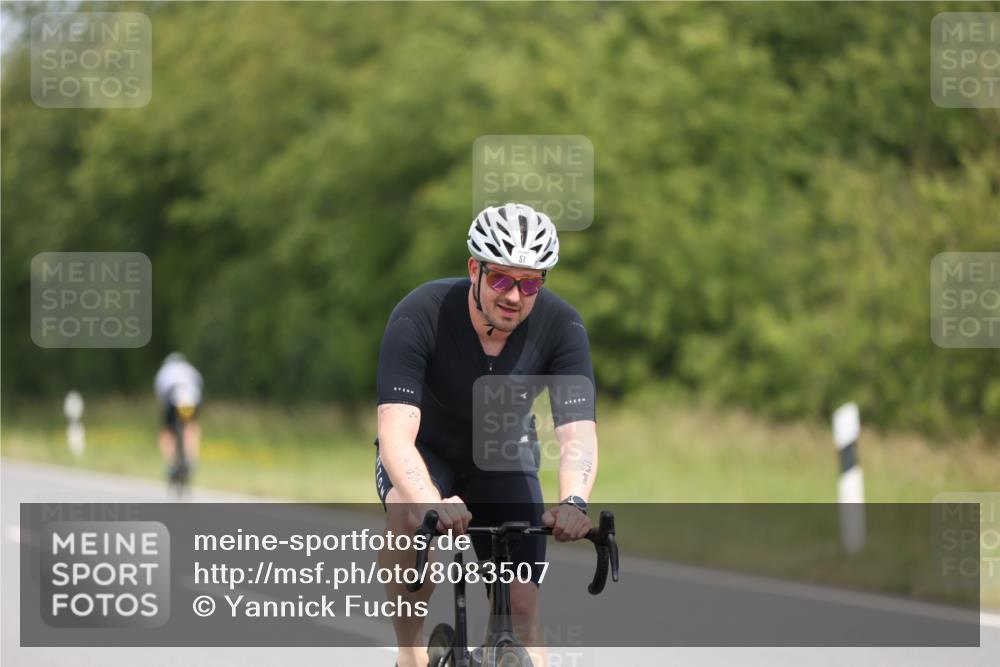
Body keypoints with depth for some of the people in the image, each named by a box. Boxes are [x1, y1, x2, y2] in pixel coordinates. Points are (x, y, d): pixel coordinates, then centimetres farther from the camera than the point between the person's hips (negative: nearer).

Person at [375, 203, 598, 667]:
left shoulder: (561, 327, -25)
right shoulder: (420, 316, -32)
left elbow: (578, 432, -34)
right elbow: (395, 432, -42)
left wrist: (574, 501, -55)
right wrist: (429, 503, -61)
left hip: (503, 457, 3)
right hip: (425, 451, -2)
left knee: (522, 604, -11)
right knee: (409, 517, -36)